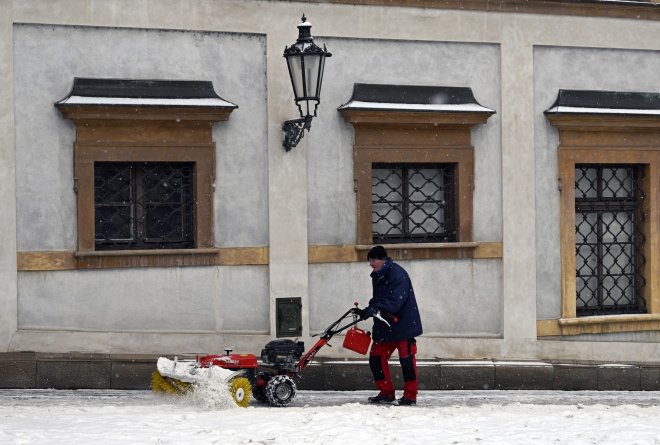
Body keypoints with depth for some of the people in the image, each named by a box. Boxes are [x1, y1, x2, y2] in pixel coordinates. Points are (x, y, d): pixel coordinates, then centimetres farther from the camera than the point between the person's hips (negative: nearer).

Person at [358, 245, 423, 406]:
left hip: (403, 324, -9)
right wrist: (368, 310, -2)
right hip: (384, 325, 9)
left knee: (406, 358, -4)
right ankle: (386, 393, 15)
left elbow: (395, 300, -28)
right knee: (376, 357, 6)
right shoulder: (377, 276, 13)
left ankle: (410, 395, 3)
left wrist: (375, 309, -37)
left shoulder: (397, 274, -18)